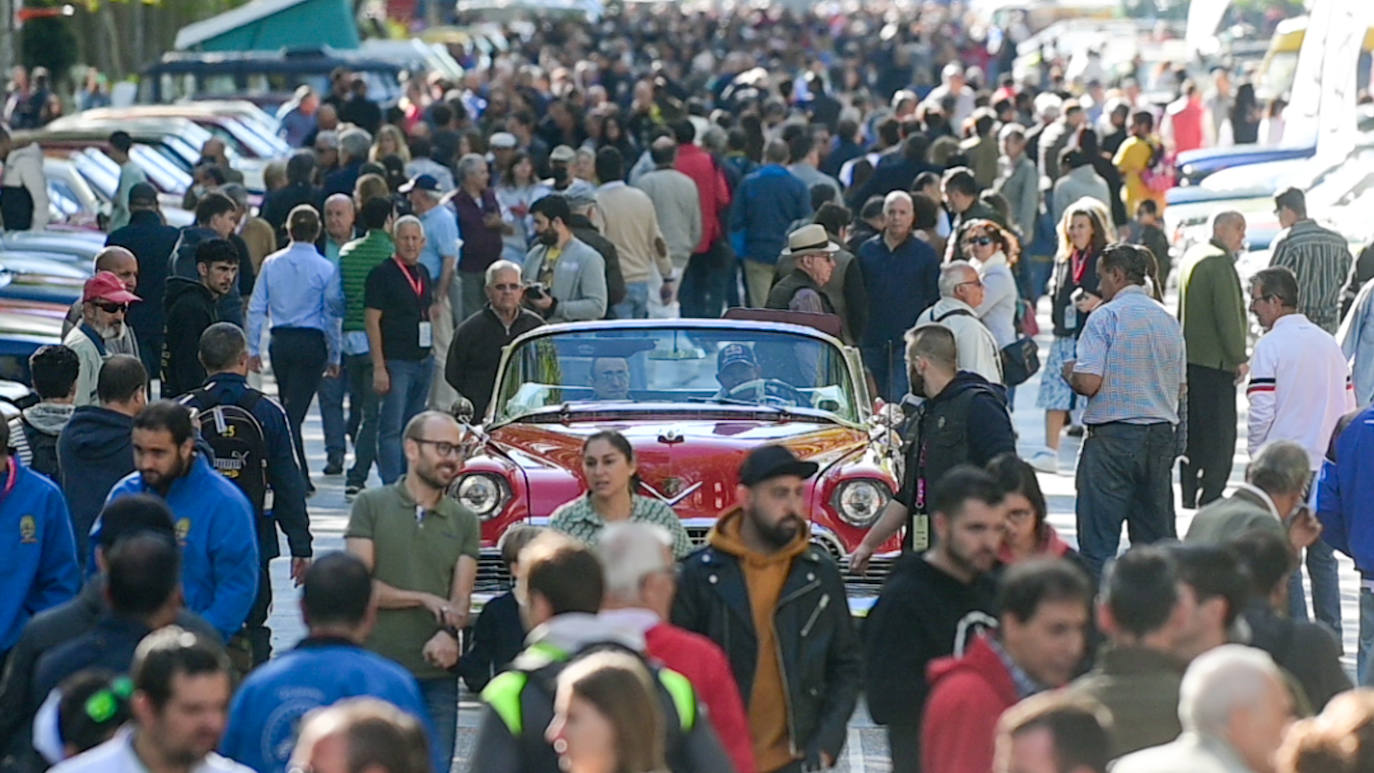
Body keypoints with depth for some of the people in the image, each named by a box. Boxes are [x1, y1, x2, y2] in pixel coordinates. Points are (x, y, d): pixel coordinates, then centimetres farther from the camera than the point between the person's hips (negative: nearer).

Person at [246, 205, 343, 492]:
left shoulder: (271, 264, 2)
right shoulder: (326, 269, -6)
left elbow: (256, 308, 2)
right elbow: (332, 315, -4)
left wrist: (253, 348, 9)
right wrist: (334, 356, 4)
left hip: (280, 342, 3)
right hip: (311, 342, -3)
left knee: (289, 407, 16)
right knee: (295, 410, -4)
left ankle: (301, 476, 22)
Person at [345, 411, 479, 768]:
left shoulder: (464, 521, 12)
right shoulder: (372, 505, 3)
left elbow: (460, 600, 2)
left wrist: (447, 634, -19)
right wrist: (426, 600, -9)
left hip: (437, 675, 3)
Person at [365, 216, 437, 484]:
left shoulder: (423, 274, 15)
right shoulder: (382, 274, -7)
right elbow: (371, 321, -11)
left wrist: (434, 311, 7)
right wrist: (379, 367, -17)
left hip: (424, 361, 7)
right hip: (395, 362, -7)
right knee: (391, 429, -9)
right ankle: (392, 487, -11)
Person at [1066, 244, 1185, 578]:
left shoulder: (1105, 317, -8)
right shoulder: (1168, 320, 11)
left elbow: (1089, 382, -16)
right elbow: (1180, 388, 15)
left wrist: (1070, 373, 5)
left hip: (1113, 436, -6)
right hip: (1161, 435, 6)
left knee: (1098, 540, -4)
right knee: (1157, 540, 10)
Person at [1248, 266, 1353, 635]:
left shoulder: (1270, 345, -10)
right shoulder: (1329, 343, 10)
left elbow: (1262, 411, -15)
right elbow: (1349, 405, 12)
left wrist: (1255, 454, -1)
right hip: (1327, 464, 6)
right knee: (1322, 555, 12)